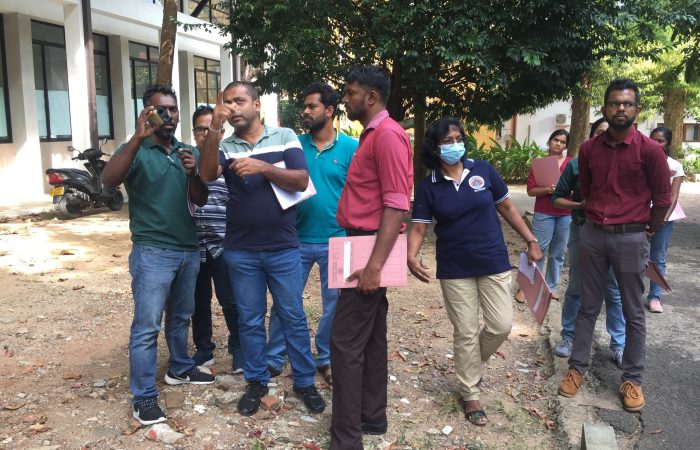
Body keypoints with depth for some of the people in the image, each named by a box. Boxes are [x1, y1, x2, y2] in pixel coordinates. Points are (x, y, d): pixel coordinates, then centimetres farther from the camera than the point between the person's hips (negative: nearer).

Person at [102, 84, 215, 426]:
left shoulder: (188, 152, 9)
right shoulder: (136, 150, -7)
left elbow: (200, 200, 5)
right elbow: (109, 180, -26)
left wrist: (192, 174, -16)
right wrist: (138, 137, -35)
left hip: (188, 249, 6)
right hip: (152, 252, -6)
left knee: (180, 317, 20)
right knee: (146, 326, -3)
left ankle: (180, 368, 37)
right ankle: (144, 397, 5)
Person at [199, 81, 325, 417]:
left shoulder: (284, 137, 1)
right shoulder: (225, 147, 3)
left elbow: (301, 181, -9)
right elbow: (207, 174, -17)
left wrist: (263, 167, -22)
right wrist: (214, 129, -27)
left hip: (283, 248, -1)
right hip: (241, 251, 2)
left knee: (293, 317, 7)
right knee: (249, 321, 12)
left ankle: (304, 382, 22)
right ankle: (256, 382, 28)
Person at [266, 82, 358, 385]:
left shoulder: (351, 148, -4)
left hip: (335, 241, -1)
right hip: (297, 239, 1)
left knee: (334, 305, 11)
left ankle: (325, 358, 30)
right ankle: (273, 358, 23)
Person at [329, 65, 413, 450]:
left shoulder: (388, 134, -15)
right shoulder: (371, 134, 17)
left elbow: (397, 205, -22)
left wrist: (375, 264, -26)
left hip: (371, 249, -10)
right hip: (365, 246, 10)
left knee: (345, 341, -7)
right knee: (370, 338, 15)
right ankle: (371, 416, 27)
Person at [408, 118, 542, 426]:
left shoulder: (483, 171, -3)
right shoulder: (428, 187, -5)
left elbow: (506, 207, 6)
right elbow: (418, 227, -8)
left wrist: (531, 240, 5)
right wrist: (411, 256, -27)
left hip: (493, 262, 2)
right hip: (454, 268, -1)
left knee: (501, 325, 1)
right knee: (465, 333, 5)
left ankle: (470, 364, 31)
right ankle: (470, 395, 22)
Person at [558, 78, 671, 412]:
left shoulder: (649, 150, -9)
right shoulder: (588, 149, 2)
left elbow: (663, 199, -1)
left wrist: (645, 232, 9)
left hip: (630, 239, -3)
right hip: (592, 235, 3)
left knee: (633, 313, 8)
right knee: (588, 307, 12)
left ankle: (632, 379, 20)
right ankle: (577, 368, 23)